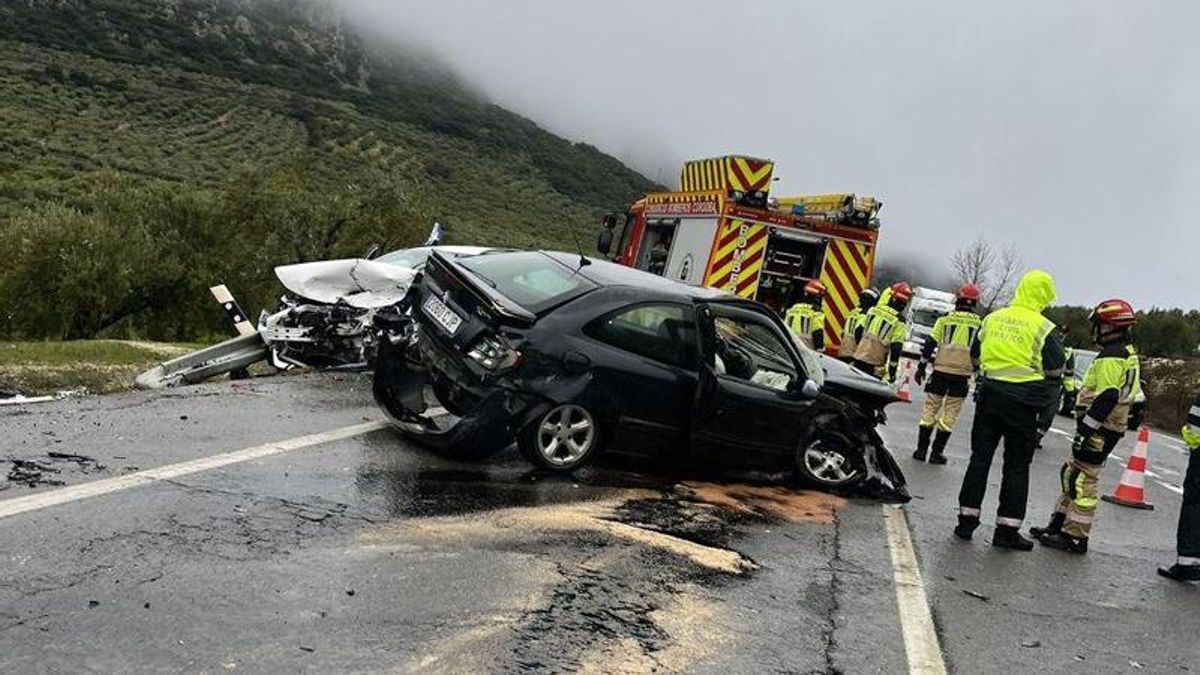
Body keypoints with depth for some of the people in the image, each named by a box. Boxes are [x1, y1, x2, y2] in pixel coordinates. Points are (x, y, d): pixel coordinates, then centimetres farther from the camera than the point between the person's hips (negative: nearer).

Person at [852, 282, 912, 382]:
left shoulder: (874, 309, 7)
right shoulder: (899, 321, -8)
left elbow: (859, 331, 13)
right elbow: (896, 348, -12)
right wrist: (892, 369, -6)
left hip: (859, 356, 5)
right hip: (875, 364, -5)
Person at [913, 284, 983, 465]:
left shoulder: (944, 320, 2)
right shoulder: (980, 324, 3)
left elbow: (930, 343, 0)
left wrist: (922, 367, 6)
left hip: (941, 371, 0)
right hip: (962, 375, 0)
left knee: (930, 408, 7)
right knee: (950, 413, 6)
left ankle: (921, 449, 7)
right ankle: (937, 452, 7)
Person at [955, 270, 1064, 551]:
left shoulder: (993, 318, 6)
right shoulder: (1042, 327, -9)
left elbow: (975, 353, 16)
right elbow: (1056, 368, -6)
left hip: (989, 394, 4)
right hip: (1022, 402, -4)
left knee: (980, 457, 10)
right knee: (1016, 466, 5)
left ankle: (967, 520, 12)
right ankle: (1007, 529, 8)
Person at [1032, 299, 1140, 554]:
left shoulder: (1111, 358, -17)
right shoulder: (1127, 355, 17)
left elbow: (1106, 398, -24)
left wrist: (1085, 430, -22)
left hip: (1100, 429, -11)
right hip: (1109, 427, 11)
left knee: (1083, 480, -6)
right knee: (1072, 475, 16)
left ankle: (1076, 537, -2)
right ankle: (1059, 525, 23)